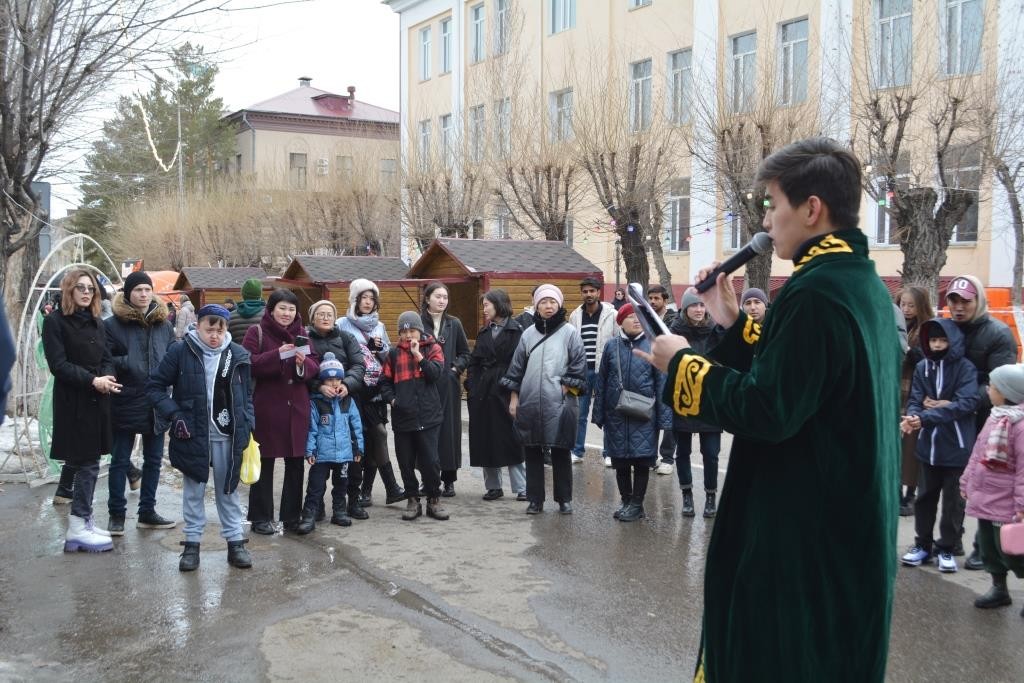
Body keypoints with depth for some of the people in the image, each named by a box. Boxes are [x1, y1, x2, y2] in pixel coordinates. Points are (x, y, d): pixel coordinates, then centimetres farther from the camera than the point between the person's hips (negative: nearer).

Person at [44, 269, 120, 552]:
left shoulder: (96, 322, 15)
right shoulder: (55, 321, -5)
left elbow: (107, 358, 11)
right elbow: (58, 364, -13)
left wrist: (107, 376, -12)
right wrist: (92, 380, -21)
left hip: (97, 401, 6)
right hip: (72, 402, -6)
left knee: (88, 462, 9)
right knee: (85, 463, -6)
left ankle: (84, 520, 17)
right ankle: (76, 530, -1)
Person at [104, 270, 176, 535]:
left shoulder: (163, 324, 6)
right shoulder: (112, 324, -7)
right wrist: (127, 363, -22)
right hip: (125, 402, -4)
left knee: (153, 459, 13)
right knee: (120, 460, 6)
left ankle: (147, 512, 26)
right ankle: (116, 515, 17)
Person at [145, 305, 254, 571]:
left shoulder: (239, 355, -1)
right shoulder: (180, 351, -8)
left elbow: (246, 395, 9)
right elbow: (154, 386, -2)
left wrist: (247, 426, -1)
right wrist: (174, 415, -12)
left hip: (227, 436, 1)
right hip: (192, 434, -1)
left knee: (228, 489, 11)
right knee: (193, 490, 10)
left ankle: (235, 541, 20)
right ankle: (192, 543, 21)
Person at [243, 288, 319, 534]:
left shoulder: (301, 334, 12)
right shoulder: (256, 332, -2)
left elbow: (314, 367, 7)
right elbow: (248, 364, -14)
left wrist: (303, 363, -15)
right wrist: (277, 354, -25)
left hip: (297, 409, 4)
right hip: (266, 408, -4)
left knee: (296, 463, 8)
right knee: (264, 464, 4)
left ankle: (292, 516, 18)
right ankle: (261, 517, 14)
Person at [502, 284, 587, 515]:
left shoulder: (569, 333, 0)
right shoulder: (528, 334, 10)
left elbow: (578, 367, -2)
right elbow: (517, 368, 13)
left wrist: (566, 389, -8)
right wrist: (514, 398, 9)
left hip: (559, 404, -3)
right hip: (530, 403, 3)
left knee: (560, 452, 4)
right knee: (532, 453, 7)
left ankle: (564, 499, 16)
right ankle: (535, 499, 16)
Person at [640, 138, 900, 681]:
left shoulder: (815, 291, -22)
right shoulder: (863, 282, 10)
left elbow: (766, 410, -24)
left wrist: (682, 364, -12)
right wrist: (733, 324, 12)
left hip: (803, 527, -10)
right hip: (848, 519, 10)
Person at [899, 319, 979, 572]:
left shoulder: (965, 368, -10)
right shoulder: (922, 367, 2)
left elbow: (967, 403, -20)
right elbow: (915, 399, -1)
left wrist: (925, 417, -29)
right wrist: (913, 415, -27)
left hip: (957, 446, -3)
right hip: (929, 444, 4)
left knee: (953, 499, 8)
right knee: (925, 496, 14)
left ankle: (947, 548, 22)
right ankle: (922, 544, 27)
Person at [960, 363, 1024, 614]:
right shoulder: (995, 417, 9)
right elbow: (978, 453, 17)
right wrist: (967, 481, 19)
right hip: (984, 497, 9)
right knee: (987, 545, 16)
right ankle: (999, 589, 31)